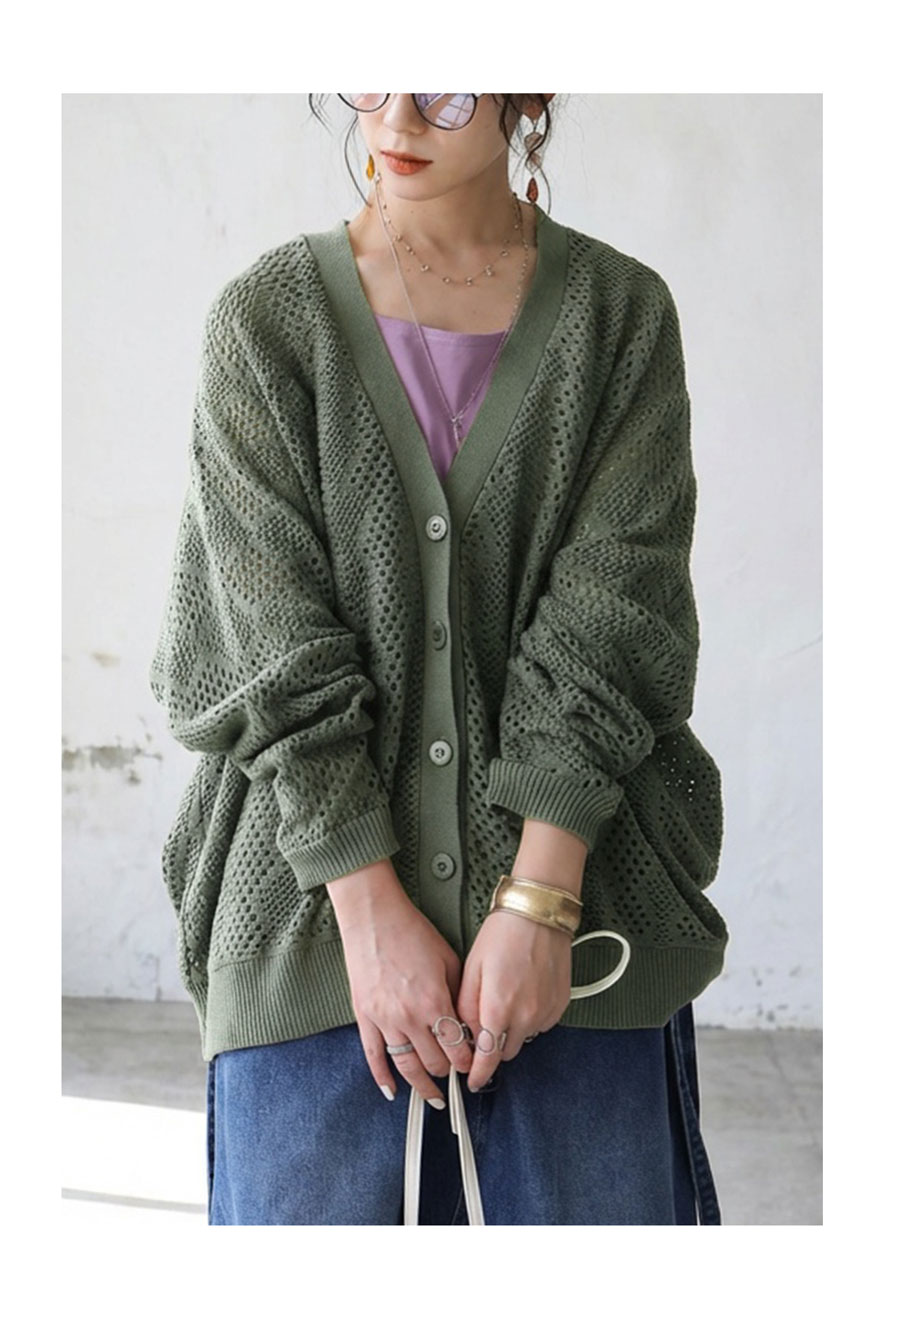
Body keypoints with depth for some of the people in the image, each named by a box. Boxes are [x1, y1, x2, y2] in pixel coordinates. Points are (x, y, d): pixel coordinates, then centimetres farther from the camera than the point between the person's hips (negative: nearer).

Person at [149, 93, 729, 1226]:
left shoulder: (620, 314, 4)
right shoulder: (267, 318, 3)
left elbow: (613, 618, -5)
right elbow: (277, 642, -5)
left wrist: (538, 900, -13)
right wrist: (371, 910, -12)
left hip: (578, 895, 0)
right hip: (314, 900, 0)